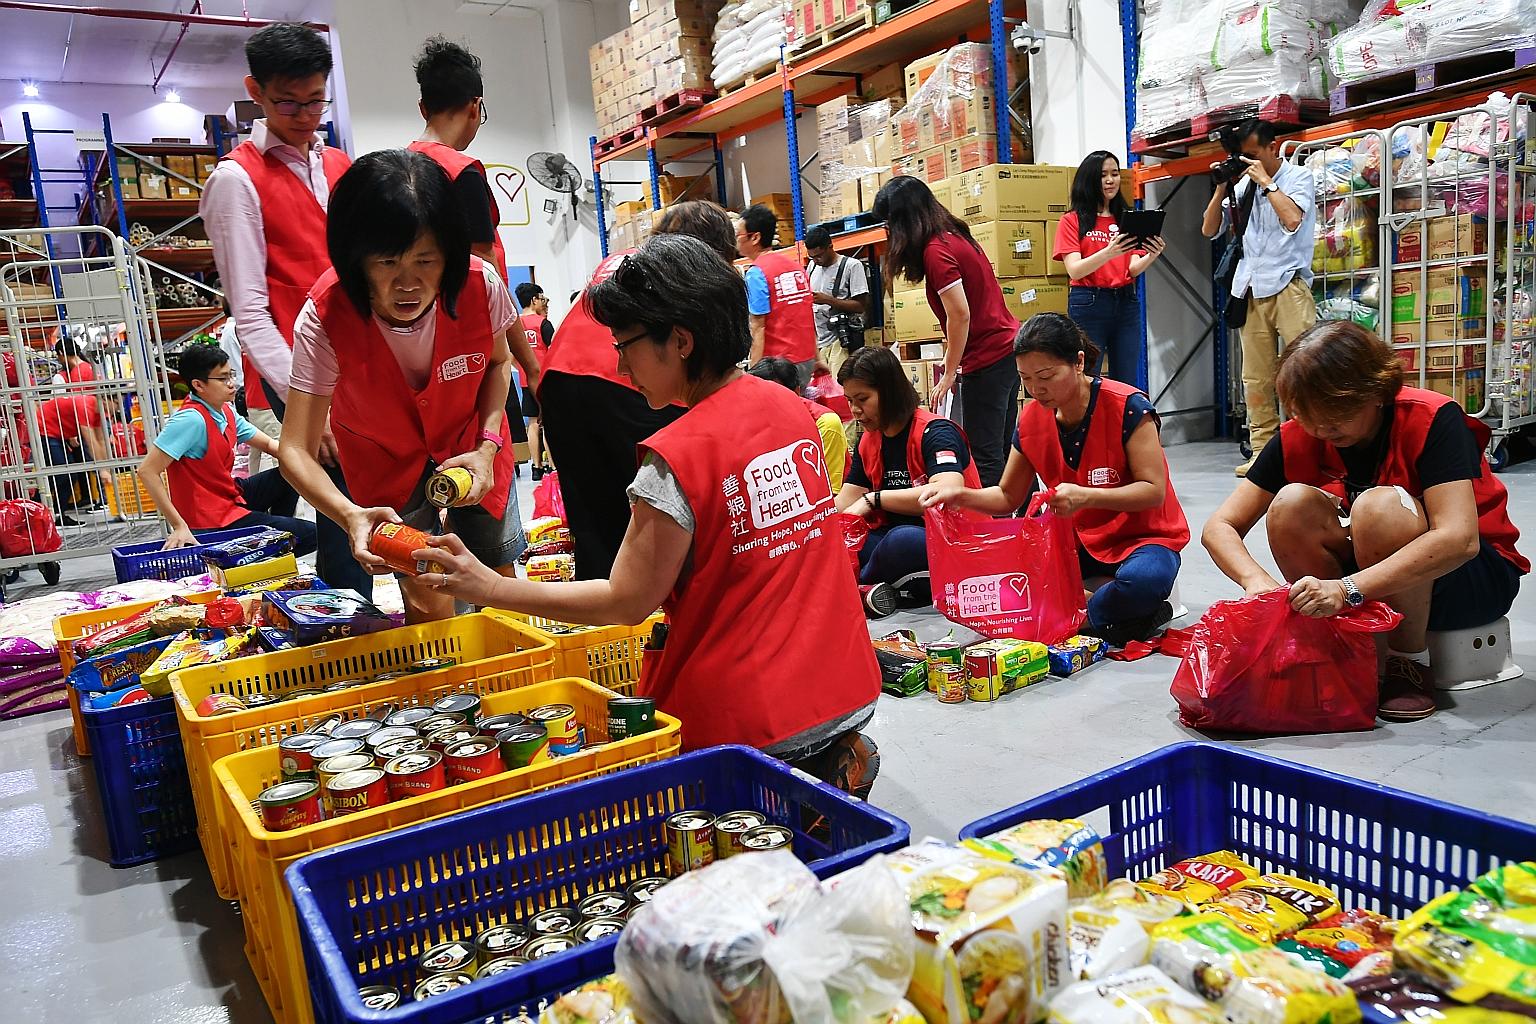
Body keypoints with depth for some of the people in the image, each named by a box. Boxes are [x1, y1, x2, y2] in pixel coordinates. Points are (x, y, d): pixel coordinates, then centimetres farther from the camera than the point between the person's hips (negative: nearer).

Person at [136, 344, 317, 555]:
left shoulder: (225, 411, 2)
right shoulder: (192, 419, -24)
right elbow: (147, 471, -26)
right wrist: (179, 526, -27)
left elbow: (268, 443, 12)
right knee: (310, 535, -10)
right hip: (214, 519, -8)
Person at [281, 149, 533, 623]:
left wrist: (487, 446, -20)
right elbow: (297, 450, -30)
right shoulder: (325, 317, -32)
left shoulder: (480, 284, -29)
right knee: (429, 607, -3)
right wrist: (351, 515, -48)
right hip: (385, 459, -1)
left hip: (470, 446, 2)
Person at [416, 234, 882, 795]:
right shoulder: (790, 406, 3)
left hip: (747, 721, -7)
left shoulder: (674, 457, -20)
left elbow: (626, 602, -12)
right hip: (845, 689, 7)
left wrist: (488, 587, -6)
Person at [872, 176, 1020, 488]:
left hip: (986, 359, -9)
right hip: (1008, 348, 9)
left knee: (984, 456, -5)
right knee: (1000, 449, 16)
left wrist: (949, 373, -9)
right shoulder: (954, 236, 12)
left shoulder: (935, 250, -15)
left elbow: (960, 316, -18)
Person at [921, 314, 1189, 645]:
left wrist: (1085, 497, -35)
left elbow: (1154, 491, -19)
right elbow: (1008, 498, 7)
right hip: (1078, 540, 5)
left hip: (1143, 538, -5)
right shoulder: (1031, 419, -3)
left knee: (1143, 580, -39)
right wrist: (958, 495, -13)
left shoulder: (1127, 407, -18)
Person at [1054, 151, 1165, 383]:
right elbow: (1074, 270, -11)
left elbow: (1133, 269, 4)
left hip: (1126, 304, 4)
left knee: (1126, 385, 4)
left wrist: (1152, 255, -18)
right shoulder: (1072, 220, 2)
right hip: (1088, 305, -4)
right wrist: (1108, 252, -28)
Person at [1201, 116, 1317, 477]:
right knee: (1255, 376, 3)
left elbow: (1292, 220, -15)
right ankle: (1263, 450, 7)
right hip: (1251, 289, 5)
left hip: (1288, 285, -4)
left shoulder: (1298, 176, 4)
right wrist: (1221, 188, 4)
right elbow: (1210, 231, 15)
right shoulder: (1242, 184, 16)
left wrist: (1265, 181, -6)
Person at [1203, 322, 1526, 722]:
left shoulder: (1432, 419, -23)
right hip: (1374, 577, 4)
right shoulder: (1299, 436, -11)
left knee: (1379, 506, -34)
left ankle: (1411, 663, -15)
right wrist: (1257, 580, -34)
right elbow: (1221, 527, -13)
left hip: (1475, 576, -4)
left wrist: (1347, 588, -46)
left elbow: (1459, 540, -36)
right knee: (1291, 504, -24)